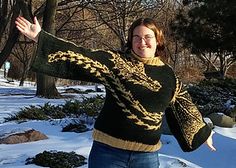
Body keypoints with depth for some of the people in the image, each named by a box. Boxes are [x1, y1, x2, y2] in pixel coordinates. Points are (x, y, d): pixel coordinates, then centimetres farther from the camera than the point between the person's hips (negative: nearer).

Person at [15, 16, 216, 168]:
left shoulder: (169, 76, 6)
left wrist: (204, 133, 28)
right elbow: (80, 56, -12)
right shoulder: (115, 62, -4)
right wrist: (40, 37, -20)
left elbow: (185, 108, 19)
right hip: (108, 151, -2)